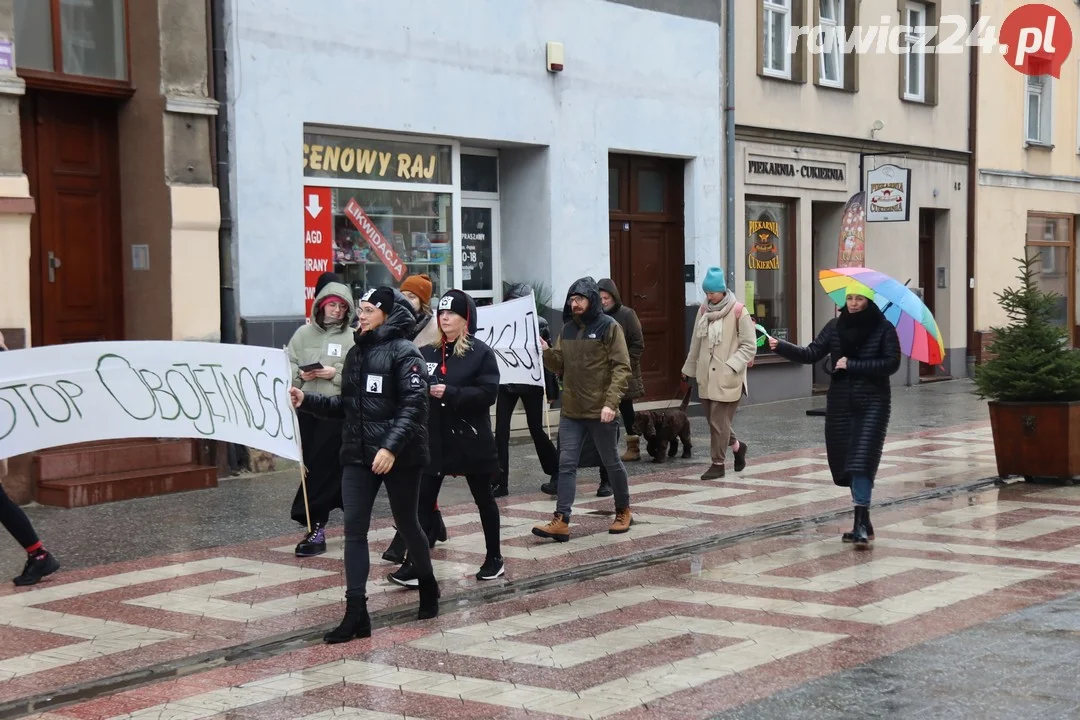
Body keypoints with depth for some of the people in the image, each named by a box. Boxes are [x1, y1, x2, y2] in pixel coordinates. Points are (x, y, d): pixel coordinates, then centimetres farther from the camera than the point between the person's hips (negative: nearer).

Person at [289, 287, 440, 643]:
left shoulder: (404, 352, -10)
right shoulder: (356, 353, 12)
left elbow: (414, 405, -18)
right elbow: (345, 406, 14)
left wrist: (391, 447, -27)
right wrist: (307, 400, 1)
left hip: (399, 456, -6)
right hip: (358, 456, 6)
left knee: (406, 524, 9)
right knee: (354, 530, -2)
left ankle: (428, 588, 34)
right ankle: (356, 613, -2)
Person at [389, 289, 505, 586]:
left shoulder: (481, 352, -6)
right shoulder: (427, 352, 6)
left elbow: (488, 393, -15)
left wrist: (451, 393, -23)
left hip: (471, 438, -3)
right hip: (434, 438, 3)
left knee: (483, 498, 12)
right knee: (423, 500, -3)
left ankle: (494, 557, 25)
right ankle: (414, 563, -1)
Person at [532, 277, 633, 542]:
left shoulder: (609, 327, -9)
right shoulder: (567, 329, 9)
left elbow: (622, 368, -14)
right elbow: (560, 366, 11)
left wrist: (611, 402, -23)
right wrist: (545, 352, -9)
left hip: (600, 411, -5)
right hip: (571, 411, 5)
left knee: (611, 463, 10)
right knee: (566, 464, -1)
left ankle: (623, 511, 28)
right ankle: (561, 521, -3)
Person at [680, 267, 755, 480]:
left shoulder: (738, 312, -10)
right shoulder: (703, 310, 7)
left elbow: (749, 346, -8)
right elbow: (696, 343, 16)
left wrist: (731, 365, -16)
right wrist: (689, 369, 20)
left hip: (728, 378, -5)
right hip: (706, 376, 6)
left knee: (719, 421, -3)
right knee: (714, 419, 10)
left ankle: (718, 463, 10)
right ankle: (737, 446, 34)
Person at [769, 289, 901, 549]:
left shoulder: (883, 329, -5)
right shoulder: (835, 327, 5)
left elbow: (891, 363, -12)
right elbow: (811, 354, -1)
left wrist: (852, 365, -17)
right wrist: (780, 347, -17)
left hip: (872, 403, -4)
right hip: (840, 403, 4)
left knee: (862, 460, -15)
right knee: (844, 461, 7)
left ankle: (862, 524, -17)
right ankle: (863, 523, 19)